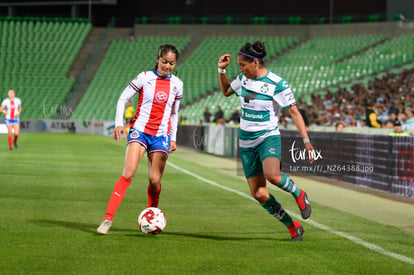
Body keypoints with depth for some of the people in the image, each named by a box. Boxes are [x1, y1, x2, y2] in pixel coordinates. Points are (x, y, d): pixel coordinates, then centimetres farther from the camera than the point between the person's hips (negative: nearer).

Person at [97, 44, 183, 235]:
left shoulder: (177, 84, 8)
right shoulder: (145, 78, -2)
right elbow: (123, 99, 1)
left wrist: (173, 139, 16)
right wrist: (119, 124, -11)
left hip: (161, 135, 3)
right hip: (140, 131, -3)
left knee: (155, 180, -3)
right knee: (128, 174, -17)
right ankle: (108, 219, -19)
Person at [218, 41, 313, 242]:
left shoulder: (277, 84, -12)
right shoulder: (243, 79, 6)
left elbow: (294, 112, -9)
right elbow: (226, 91, 26)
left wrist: (306, 140, -16)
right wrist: (221, 70, 11)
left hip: (268, 137, -6)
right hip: (246, 142, 6)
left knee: (272, 175, -35)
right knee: (259, 194, -2)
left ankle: (298, 194, -3)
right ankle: (293, 227, 12)